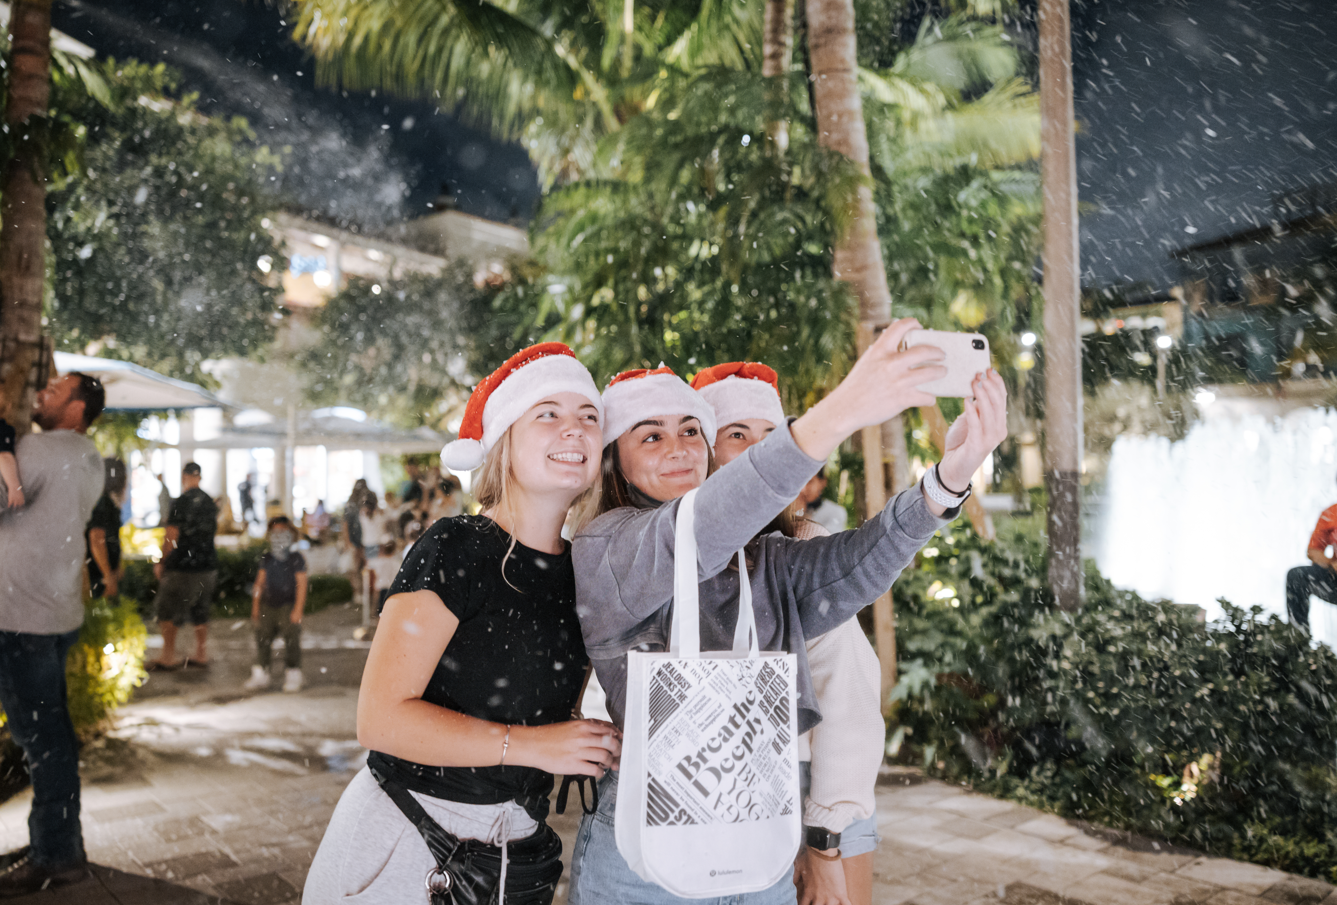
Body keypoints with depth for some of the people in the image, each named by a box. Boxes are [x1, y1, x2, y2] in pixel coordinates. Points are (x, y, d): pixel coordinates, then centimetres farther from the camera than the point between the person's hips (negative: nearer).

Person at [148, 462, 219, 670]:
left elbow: (172, 537, -15)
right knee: (200, 613, 14)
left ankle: (168, 657, 9)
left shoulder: (181, 502, -14)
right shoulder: (210, 502, 7)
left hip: (182, 566, -7)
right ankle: (202, 655, 17)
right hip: (208, 565, 7)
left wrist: (161, 562, -4)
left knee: (169, 613, 5)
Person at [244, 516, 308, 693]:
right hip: (268, 605, 4)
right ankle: (260, 674, 16)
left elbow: (301, 584, -6)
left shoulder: (296, 559, -4)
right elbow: (260, 582, 15)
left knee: (291, 637, -6)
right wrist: (256, 606, 12)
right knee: (262, 636, 4)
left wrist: (298, 610, -11)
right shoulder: (266, 558, 10)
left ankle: (293, 675, 4)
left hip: (288, 605, -4)